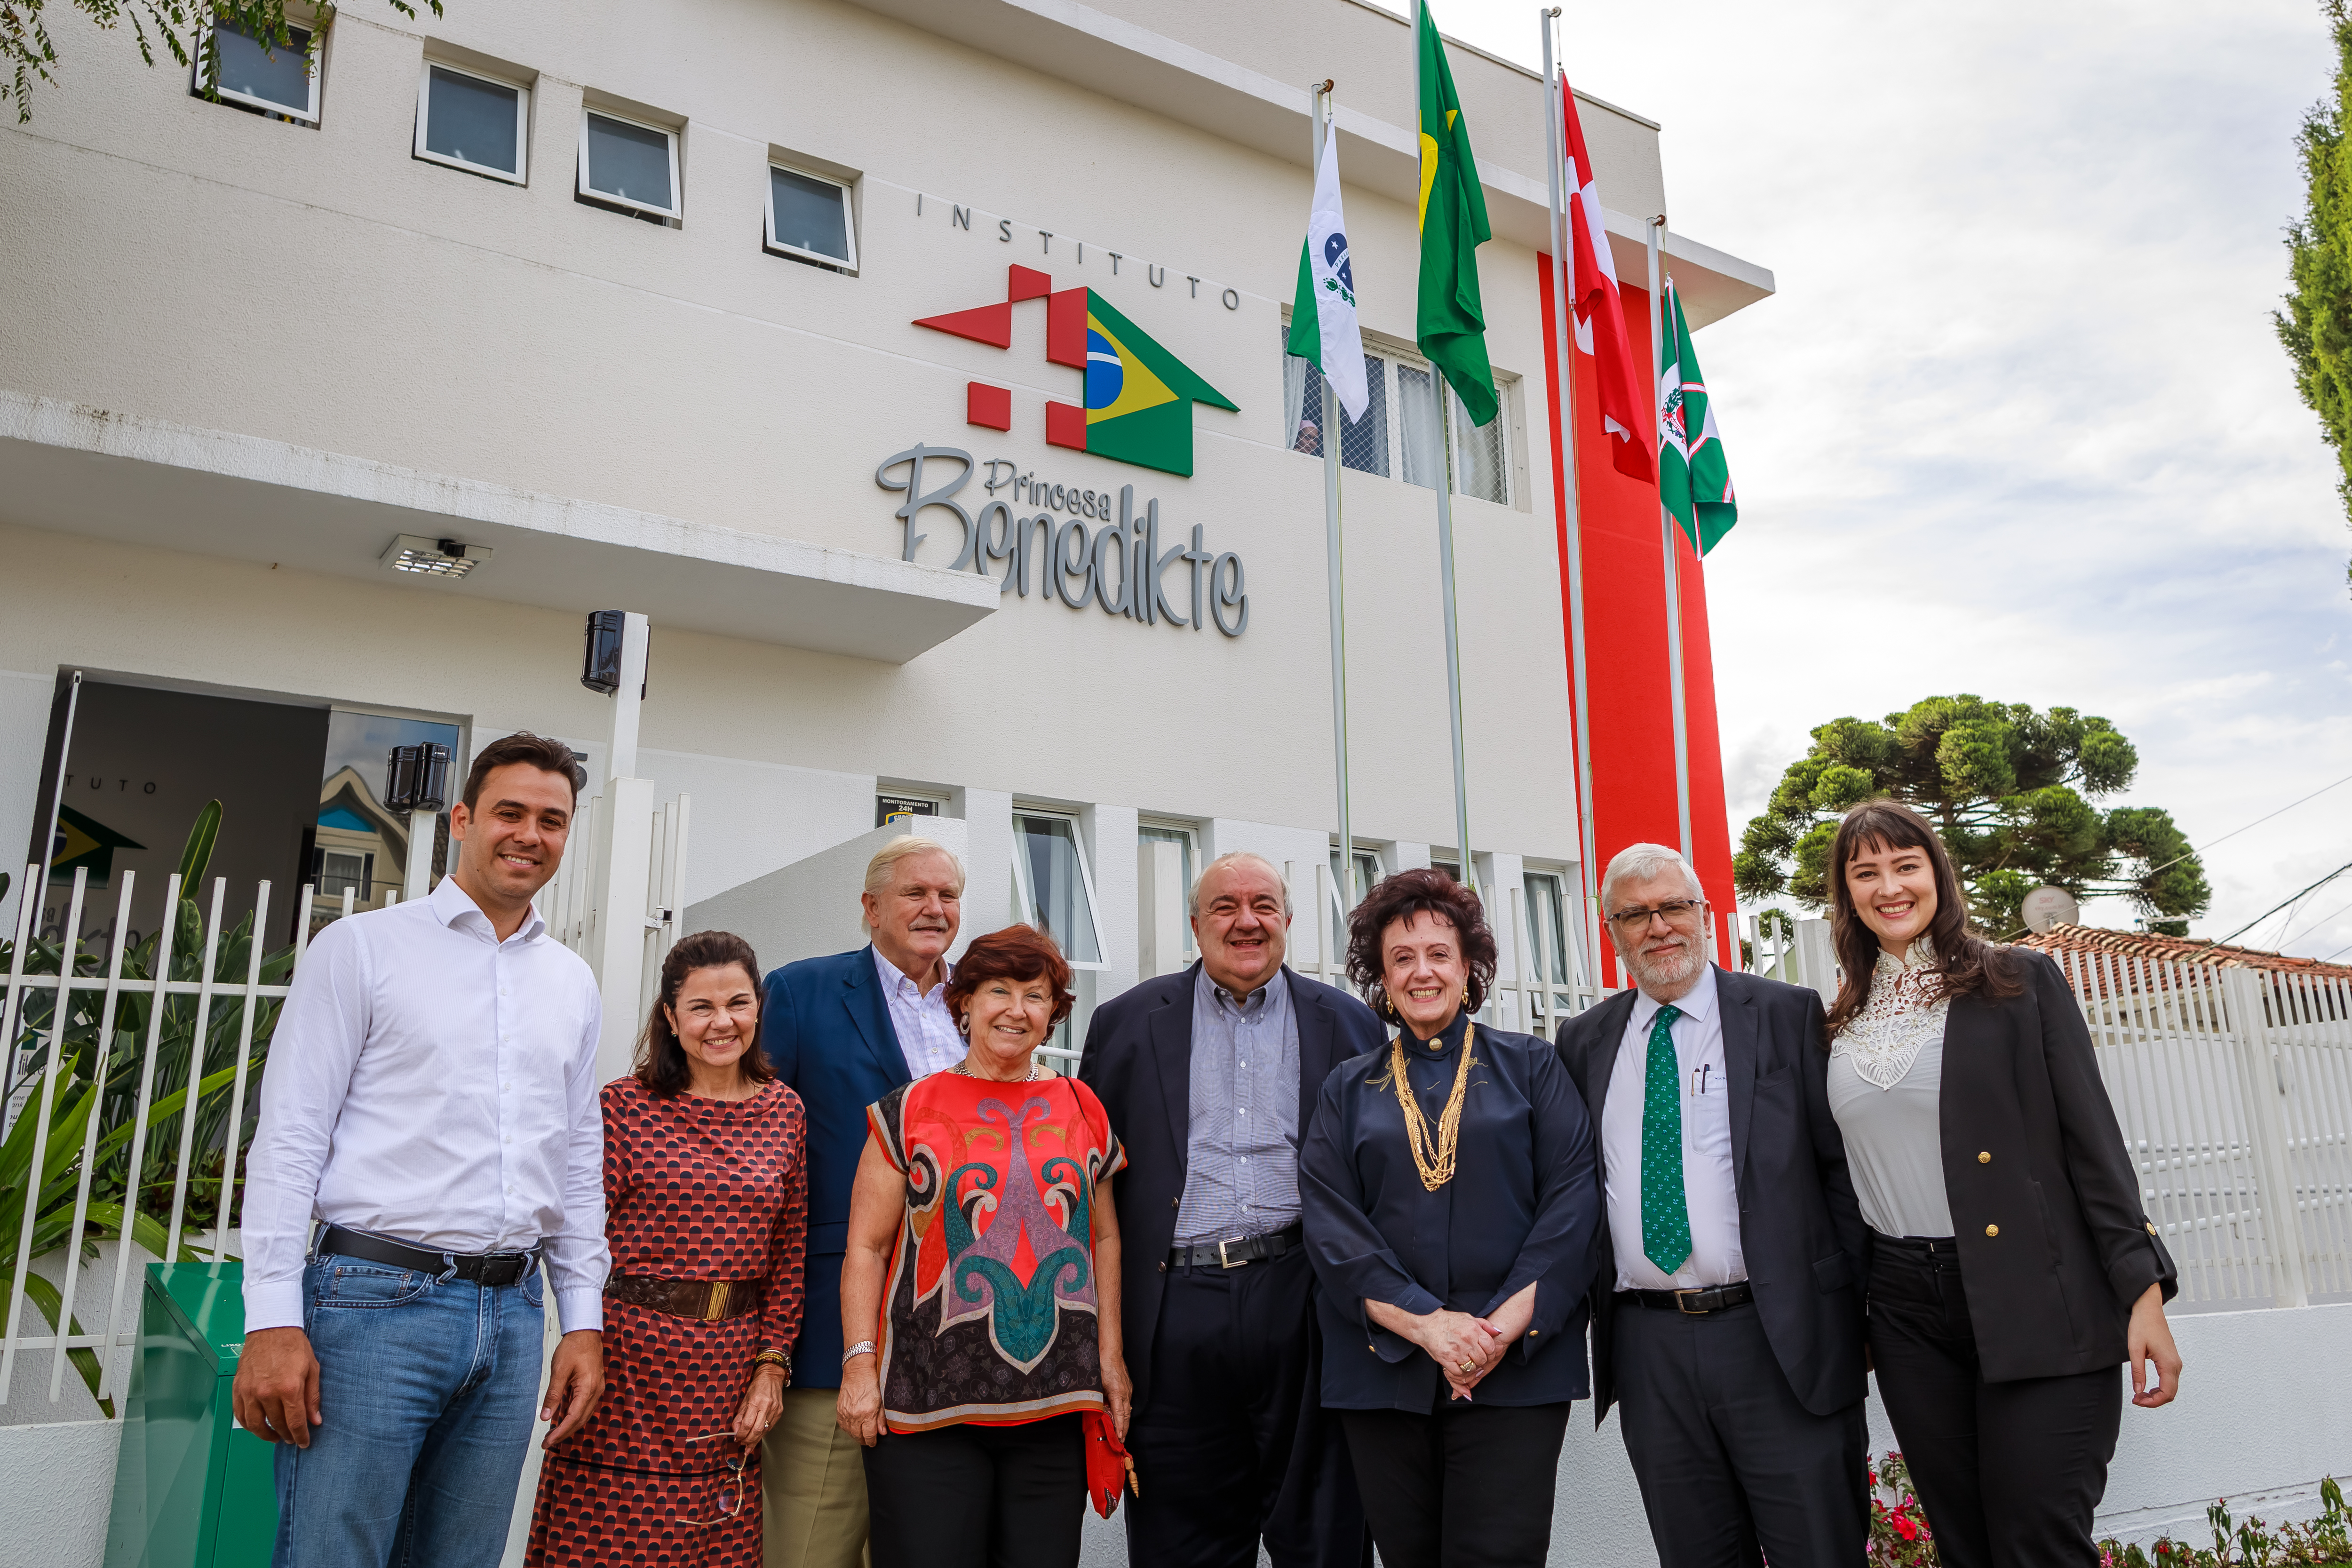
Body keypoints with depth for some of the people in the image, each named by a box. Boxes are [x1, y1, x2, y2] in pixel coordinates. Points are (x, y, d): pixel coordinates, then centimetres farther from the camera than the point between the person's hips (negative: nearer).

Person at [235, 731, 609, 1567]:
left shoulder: (572, 982, 13)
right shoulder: (362, 947, 0)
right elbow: (290, 1137, -4)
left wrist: (584, 1319, 11)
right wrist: (273, 1322, -11)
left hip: (512, 1315, 4)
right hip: (376, 1302, -4)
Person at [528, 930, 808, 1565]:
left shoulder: (785, 1112, 4)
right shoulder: (625, 1105, -4)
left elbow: (789, 1252, 6)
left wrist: (772, 1365, 2)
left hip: (730, 1371, 3)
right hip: (630, 1360, -2)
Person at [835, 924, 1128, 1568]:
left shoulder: (1083, 1110, 10)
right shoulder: (911, 1110, 2)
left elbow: (1104, 1238, 15)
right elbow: (866, 1246, 1)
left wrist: (1110, 1352, 9)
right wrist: (860, 1361, -7)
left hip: (1055, 1405, 3)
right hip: (928, 1400, -2)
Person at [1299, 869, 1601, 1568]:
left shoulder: (1531, 1066, 8)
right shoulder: (1348, 1090, 11)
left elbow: (1572, 1197, -1)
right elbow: (1329, 1223, 1)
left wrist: (1504, 1326, -12)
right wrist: (1426, 1323, -12)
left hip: (1516, 1369, -1)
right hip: (1385, 1370, 2)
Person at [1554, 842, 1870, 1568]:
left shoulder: (1787, 1015, 0)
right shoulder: (1585, 1041, 9)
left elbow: (1842, 1166, 0)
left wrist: (1850, 1313, -4)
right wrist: (1590, 1304, 5)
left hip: (1781, 1342, -2)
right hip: (1647, 1345, 3)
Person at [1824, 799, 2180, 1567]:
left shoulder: (2022, 982, -1)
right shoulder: (1842, 1024, 9)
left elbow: (2094, 1139, -4)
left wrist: (2143, 1292, -10)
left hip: (2036, 1303, -3)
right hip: (1908, 1313, 4)